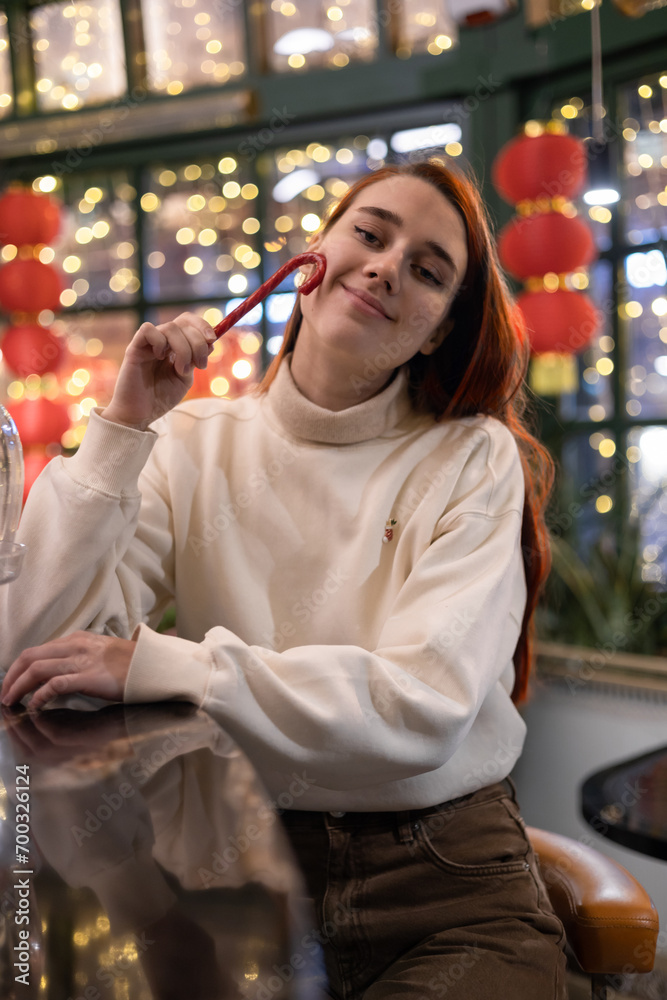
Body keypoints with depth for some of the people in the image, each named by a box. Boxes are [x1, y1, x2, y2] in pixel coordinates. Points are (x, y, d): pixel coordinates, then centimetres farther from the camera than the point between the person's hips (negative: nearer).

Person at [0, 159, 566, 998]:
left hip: (444, 878, -1)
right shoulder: (193, 447, 1)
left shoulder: (475, 460, -4)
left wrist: (155, 664, -21)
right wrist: (122, 427, -13)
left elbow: (425, 705, -18)